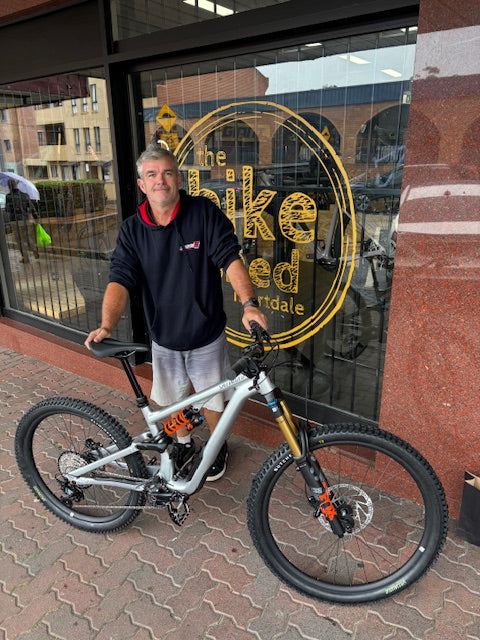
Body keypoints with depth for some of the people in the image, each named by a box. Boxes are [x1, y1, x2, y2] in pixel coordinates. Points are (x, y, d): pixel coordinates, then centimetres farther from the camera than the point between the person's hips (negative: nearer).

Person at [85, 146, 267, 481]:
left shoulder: (204, 212, -13)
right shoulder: (132, 230, -5)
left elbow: (231, 258, -20)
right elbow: (120, 280, -13)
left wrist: (249, 303, -36)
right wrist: (107, 325, -29)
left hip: (206, 337, -2)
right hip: (164, 338, 3)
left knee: (213, 400, 15)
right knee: (171, 400, 21)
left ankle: (218, 446, 45)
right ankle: (184, 443, 50)